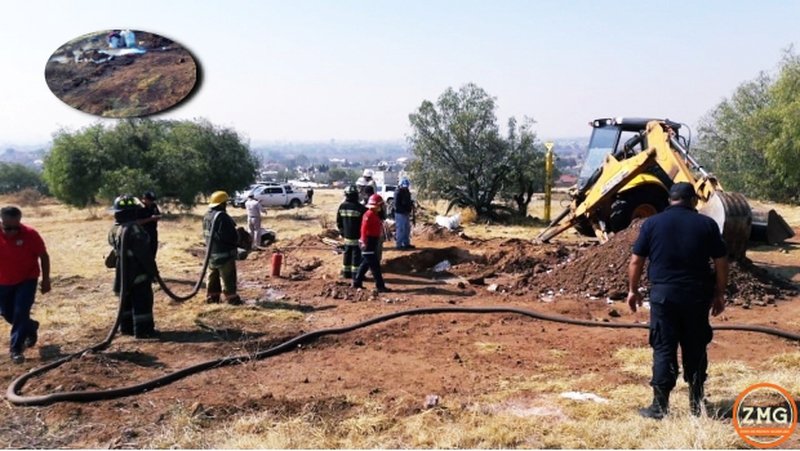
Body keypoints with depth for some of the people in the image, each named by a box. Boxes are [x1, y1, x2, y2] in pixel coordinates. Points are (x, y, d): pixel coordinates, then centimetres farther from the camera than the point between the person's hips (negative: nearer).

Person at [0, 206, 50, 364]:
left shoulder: (30, 234, -22)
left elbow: (43, 256, -9)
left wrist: (45, 279, -6)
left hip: (27, 280, -3)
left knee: (20, 313, -12)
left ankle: (16, 349, -1)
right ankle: (31, 328, 41)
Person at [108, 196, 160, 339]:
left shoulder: (113, 230, 5)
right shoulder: (134, 229, -22)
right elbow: (144, 253, -20)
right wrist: (153, 270, -13)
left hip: (122, 272, 9)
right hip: (138, 272, -9)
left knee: (127, 299, 17)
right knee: (142, 300, -2)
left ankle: (126, 327, 24)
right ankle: (143, 329, 0)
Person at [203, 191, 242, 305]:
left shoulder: (207, 216, 9)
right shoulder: (222, 216, -21)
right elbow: (230, 235, -24)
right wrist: (237, 239, -5)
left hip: (211, 253, 9)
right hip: (224, 253, -9)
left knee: (213, 276, 16)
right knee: (228, 277, -1)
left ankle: (211, 296, 21)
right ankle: (231, 297, 3)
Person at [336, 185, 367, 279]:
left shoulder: (342, 207, 1)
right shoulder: (360, 208, -18)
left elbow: (339, 222, 10)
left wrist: (342, 232, 21)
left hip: (347, 236, 6)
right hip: (357, 236, -6)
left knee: (347, 253, 15)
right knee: (357, 255, 1)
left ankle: (346, 272, 22)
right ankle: (356, 274, 3)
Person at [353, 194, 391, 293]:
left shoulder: (375, 215, 14)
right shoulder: (369, 215, -17)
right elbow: (364, 229, -23)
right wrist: (364, 242, -26)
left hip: (373, 242, 11)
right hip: (368, 243, -11)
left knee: (365, 263, 17)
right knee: (375, 265, -7)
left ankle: (356, 282, 25)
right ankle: (380, 286, -4)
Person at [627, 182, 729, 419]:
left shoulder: (652, 223, 0)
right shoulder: (707, 224, 2)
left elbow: (636, 260, 1)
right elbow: (721, 263, 3)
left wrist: (633, 289, 12)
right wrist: (719, 294, 13)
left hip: (663, 295, -1)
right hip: (697, 295, 1)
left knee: (664, 349, 4)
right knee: (695, 349, 13)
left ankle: (660, 406, 4)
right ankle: (696, 402, 22)